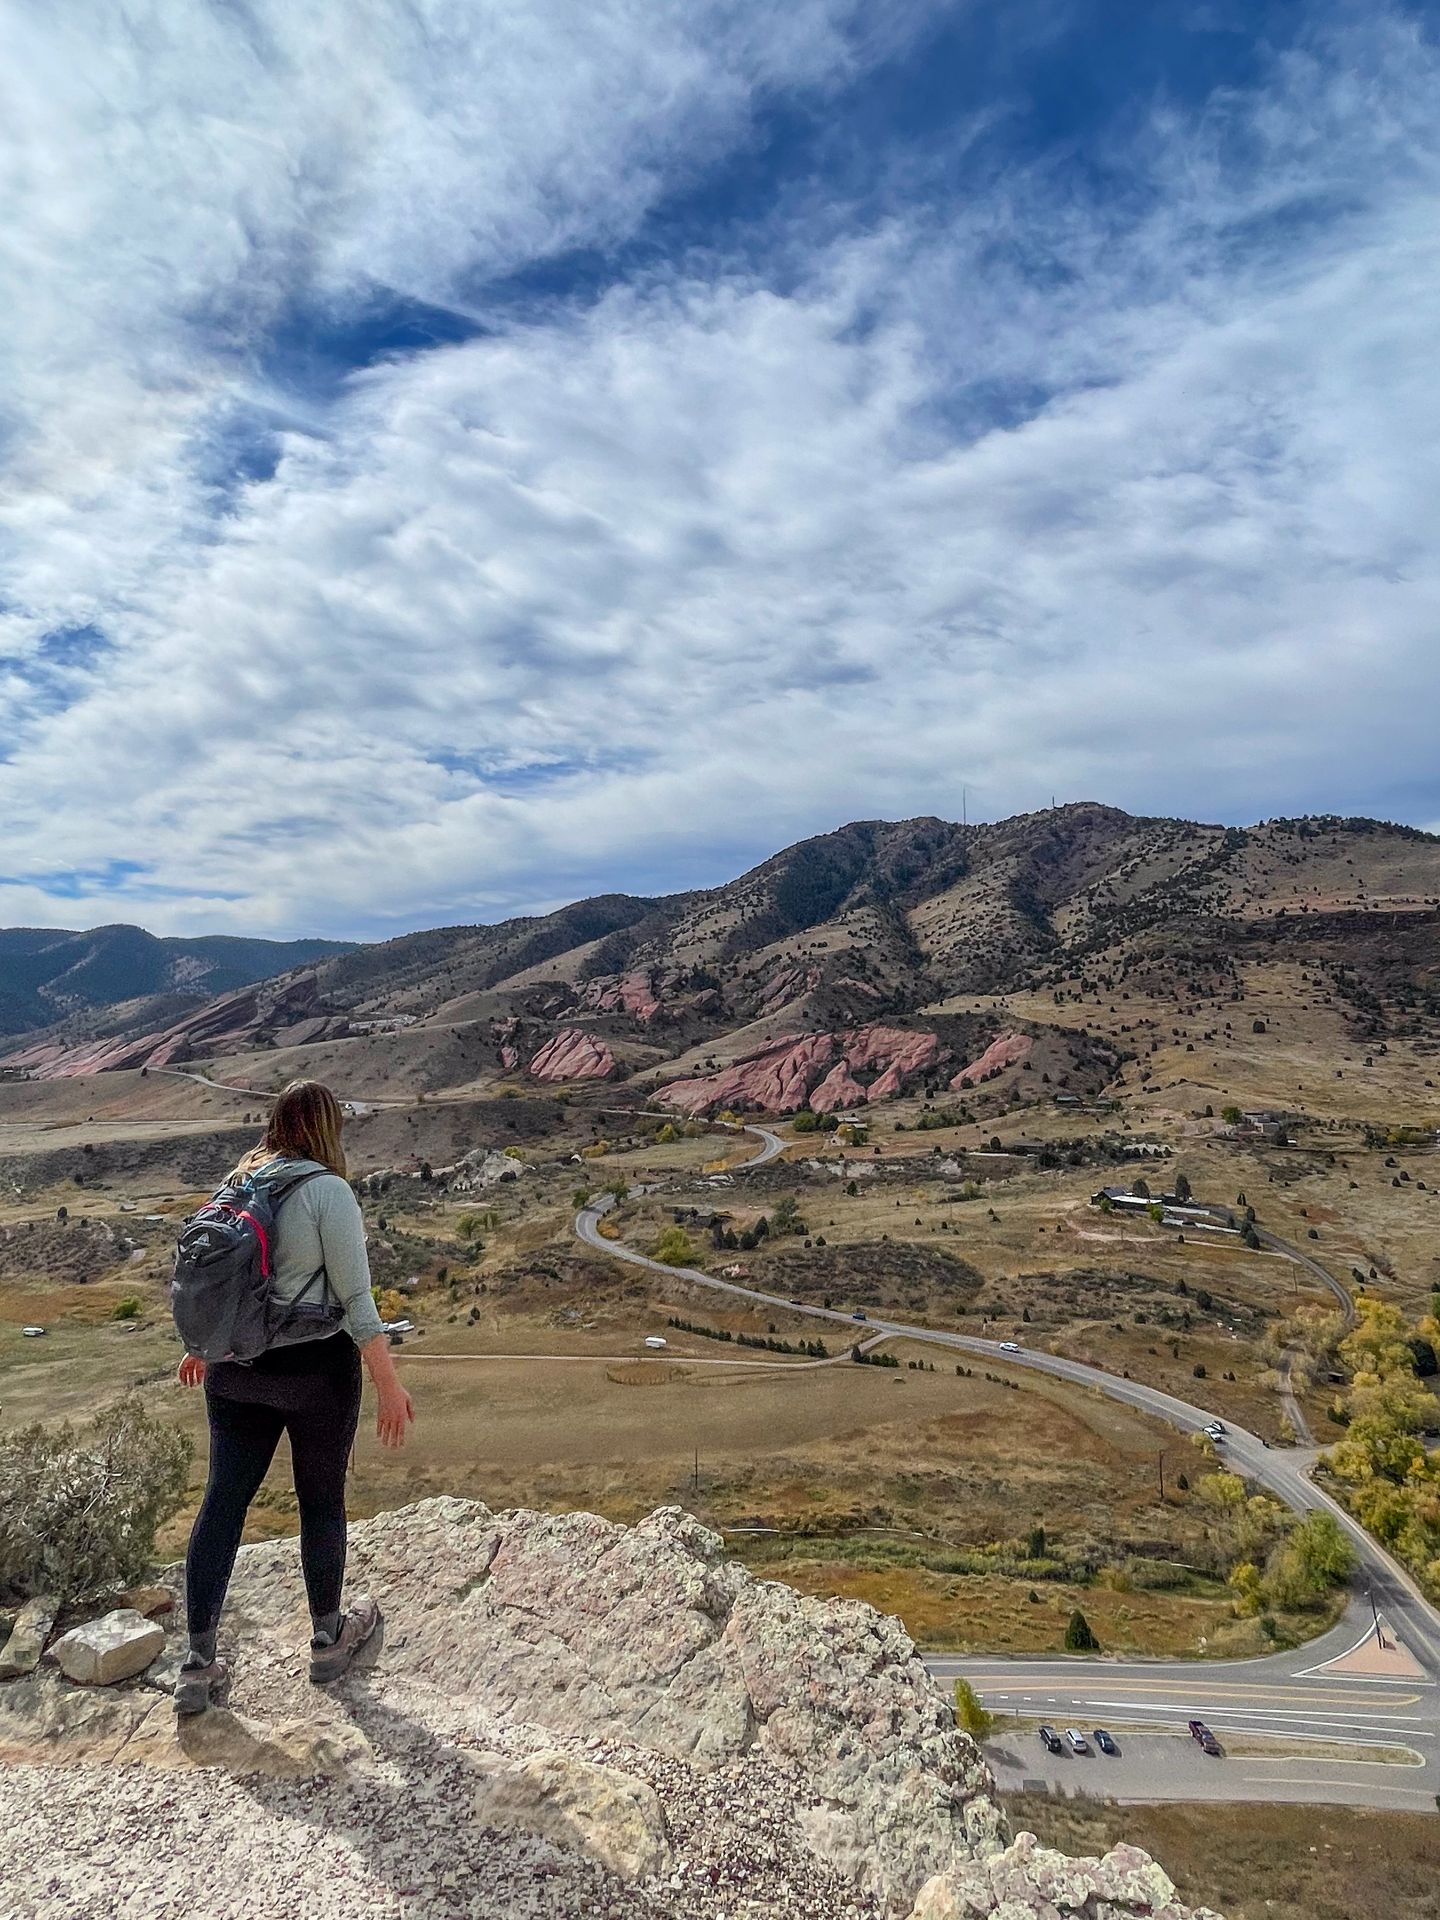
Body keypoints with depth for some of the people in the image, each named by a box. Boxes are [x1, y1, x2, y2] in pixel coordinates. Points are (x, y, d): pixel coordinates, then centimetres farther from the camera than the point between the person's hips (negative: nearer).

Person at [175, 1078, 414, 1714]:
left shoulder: (240, 1182, 3)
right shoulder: (328, 1190, -17)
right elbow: (355, 1301, -19)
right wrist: (390, 1385, -13)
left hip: (236, 1367, 5)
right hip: (315, 1365, -5)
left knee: (223, 1501, 14)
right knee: (321, 1500, 13)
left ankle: (198, 1665, 22)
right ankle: (328, 1640, 33)